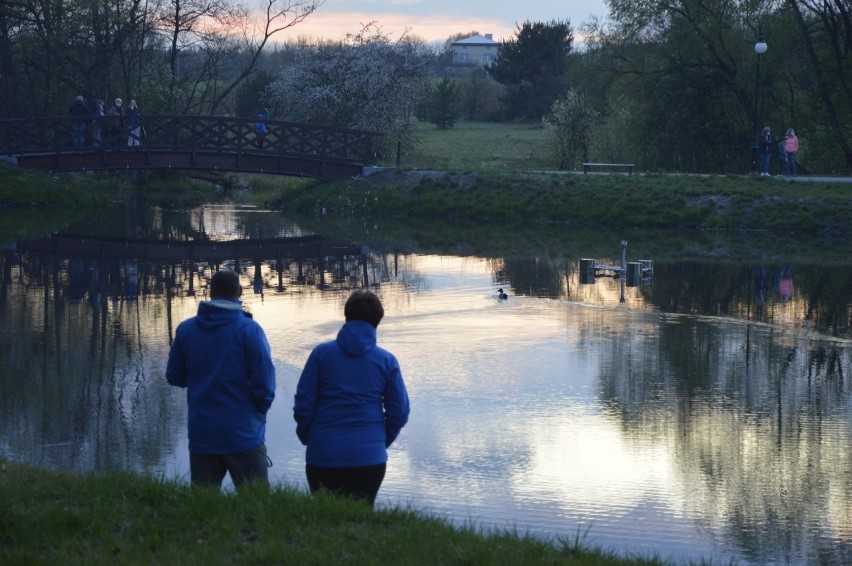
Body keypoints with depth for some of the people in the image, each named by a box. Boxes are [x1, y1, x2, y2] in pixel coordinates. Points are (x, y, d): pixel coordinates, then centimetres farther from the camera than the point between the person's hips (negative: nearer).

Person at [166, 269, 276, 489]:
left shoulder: (185, 330, 2)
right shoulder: (249, 330, -9)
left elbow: (174, 377, 10)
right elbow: (265, 384, -10)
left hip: (201, 436, 4)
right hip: (244, 436, -3)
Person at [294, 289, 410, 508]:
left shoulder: (321, 353, -2)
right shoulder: (386, 361, 2)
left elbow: (303, 404, -3)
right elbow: (399, 412, 3)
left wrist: (306, 437, 13)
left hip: (323, 457, 0)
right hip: (370, 458, 1)